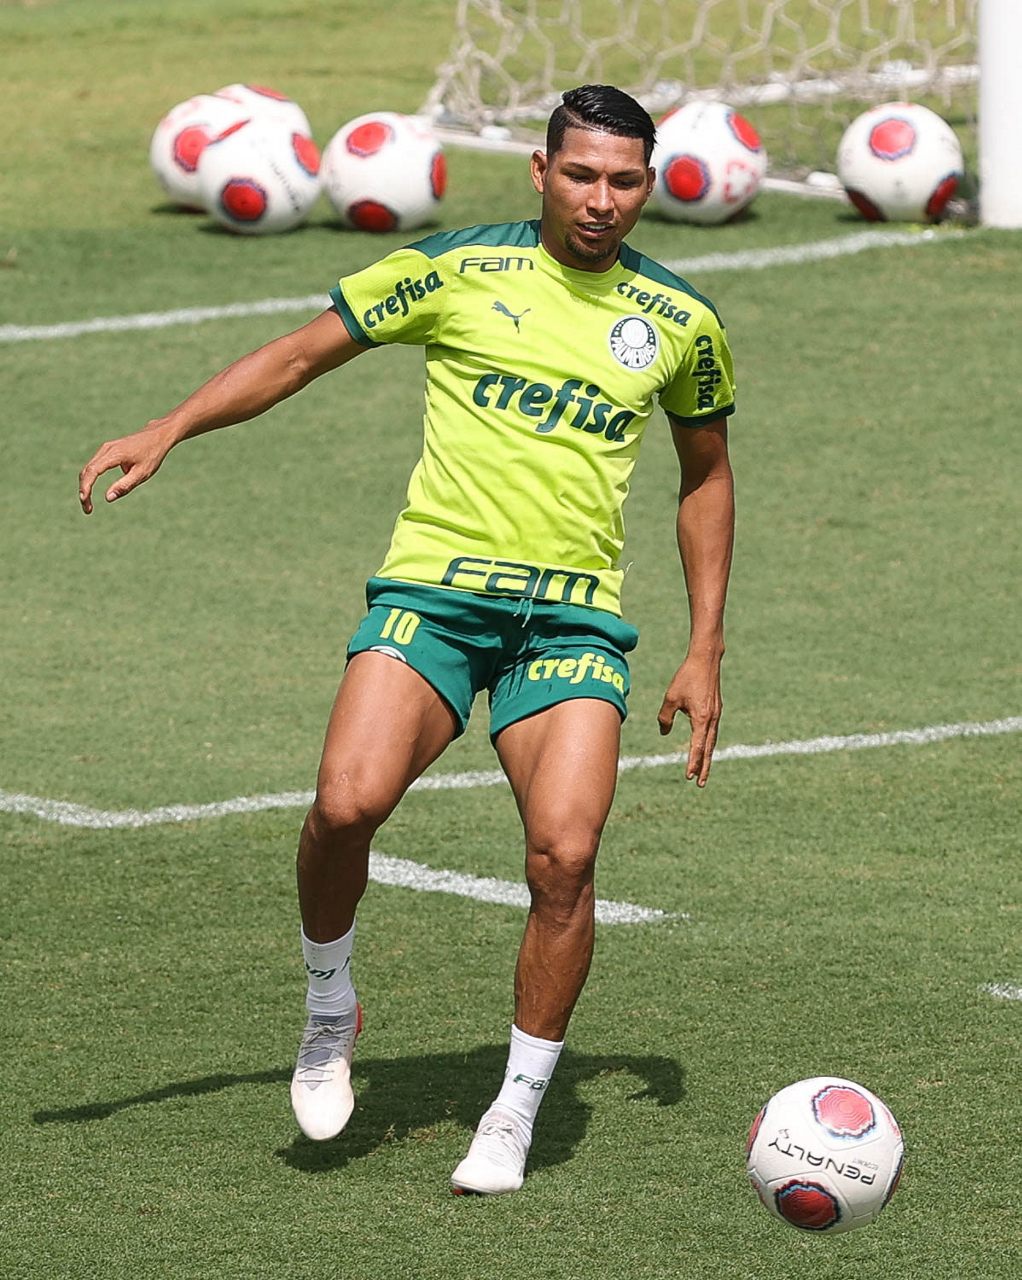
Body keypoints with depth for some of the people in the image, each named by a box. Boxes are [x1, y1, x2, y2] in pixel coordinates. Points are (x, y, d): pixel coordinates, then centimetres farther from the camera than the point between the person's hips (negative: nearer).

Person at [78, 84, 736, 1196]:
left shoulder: (682, 322, 8)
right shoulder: (458, 270, 2)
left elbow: (705, 475, 22)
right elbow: (301, 354, 9)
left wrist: (704, 653, 17)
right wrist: (168, 430, -3)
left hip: (574, 615, 1)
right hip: (433, 589, -1)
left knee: (564, 854, -19)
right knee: (347, 804, -24)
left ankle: (515, 1116, 0)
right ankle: (329, 1009, 6)